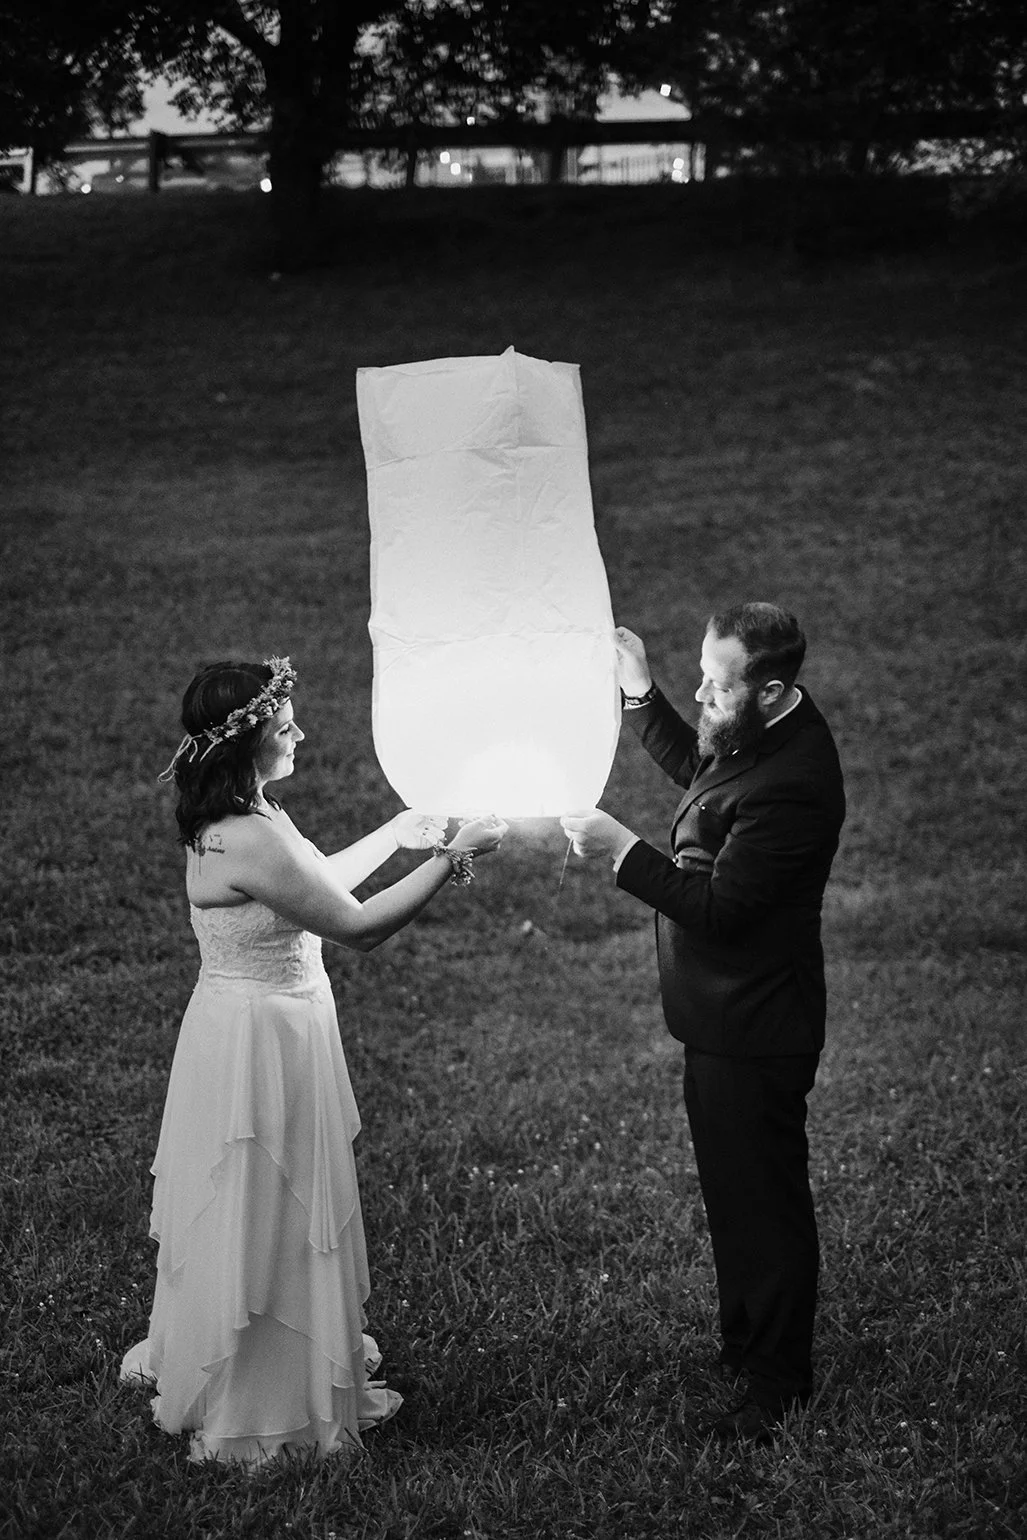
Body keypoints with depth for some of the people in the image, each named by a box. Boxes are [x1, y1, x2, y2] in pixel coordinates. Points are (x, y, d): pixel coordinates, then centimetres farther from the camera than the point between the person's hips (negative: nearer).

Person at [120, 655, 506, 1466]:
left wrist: (401, 831, 14)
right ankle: (261, 1404, 26)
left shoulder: (253, 814, 1)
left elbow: (314, 884, 17)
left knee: (278, 1208, 24)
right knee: (262, 1213, 7)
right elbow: (357, 926, -25)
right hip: (257, 1041, -10)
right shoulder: (245, 841, -29)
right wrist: (452, 856, -19)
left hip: (278, 1028, 10)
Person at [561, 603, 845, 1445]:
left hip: (754, 1029, -10)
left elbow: (717, 907, -29)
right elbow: (698, 767, 21)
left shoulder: (791, 784, -30)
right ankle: (744, 1342, 41)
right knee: (733, 1190, 23)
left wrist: (623, 848, -25)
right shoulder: (757, 733, 0)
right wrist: (641, 695, 10)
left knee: (763, 1201, 6)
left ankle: (779, 1384, 23)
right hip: (727, 1017, 10)